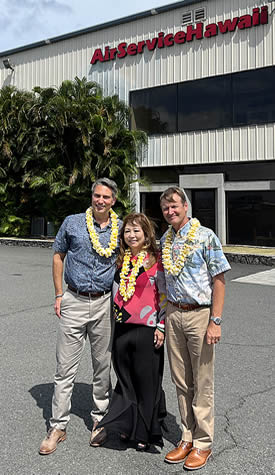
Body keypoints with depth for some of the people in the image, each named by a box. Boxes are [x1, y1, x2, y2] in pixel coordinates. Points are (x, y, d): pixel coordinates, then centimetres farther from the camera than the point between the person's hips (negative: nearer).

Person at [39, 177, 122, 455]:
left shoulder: (121, 229, 4)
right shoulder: (72, 223, 1)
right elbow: (58, 256, 8)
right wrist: (59, 294, 2)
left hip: (104, 304, 1)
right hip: (74, 301, -1)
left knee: (103, 365, 11)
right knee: (65, 367, 2)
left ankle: (100, 419, 28)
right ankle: (58, 426, 15)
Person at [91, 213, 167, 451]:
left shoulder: (157, 260, -7)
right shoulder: (121, 260, 9)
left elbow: (164, 295, -7)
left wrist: (162, 326, -10)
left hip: (147, 329, -5)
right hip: (122, 328, 6)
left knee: (147, 381, 7)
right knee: (125, 379, 15)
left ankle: (145, 431, 24)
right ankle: (127, 425, 33)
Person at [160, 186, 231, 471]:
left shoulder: (205, 236, -8)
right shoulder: (164, 240, 9)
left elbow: (219, 279, -10)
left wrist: (215, 321, -15)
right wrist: (164, 316, 11)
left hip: (199, 314, -5)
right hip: (173, 315, 6)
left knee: (202, 383, 5)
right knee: (181, 381, 13)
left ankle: (203, 443, 20)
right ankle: (187, 438, 28)